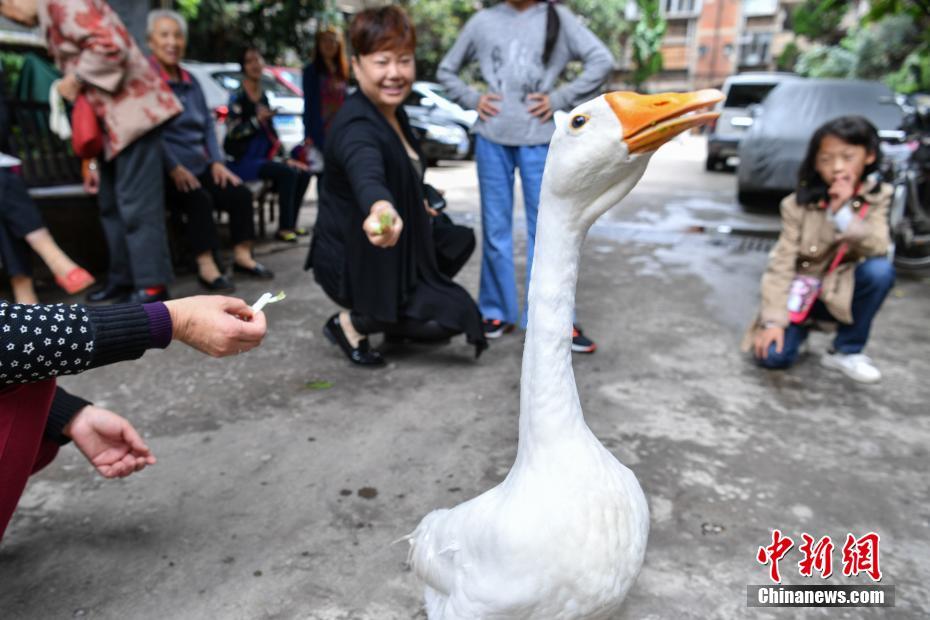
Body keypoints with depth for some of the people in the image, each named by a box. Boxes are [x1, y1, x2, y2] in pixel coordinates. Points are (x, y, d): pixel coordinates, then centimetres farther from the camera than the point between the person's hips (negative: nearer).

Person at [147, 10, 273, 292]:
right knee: (199, 198, -31)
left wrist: (217, 162, 1)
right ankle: (206, 266, -27)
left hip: (200, 167, 7)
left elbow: (208, 125, 16)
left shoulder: (190, 81, 19)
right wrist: (174, 168, -21)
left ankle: (242, 256, -2)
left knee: (240, 193, -11)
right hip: (166, 172, -7)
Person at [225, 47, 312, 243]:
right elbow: (232, 132, -16)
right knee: (287, 172, -27)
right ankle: (284, 228, -20)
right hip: (243, 161, -8)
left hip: (264, 157, 8)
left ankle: (291, 224, -1)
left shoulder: (264, 97, 16)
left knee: (303, 172, -5)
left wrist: (282, 156, 13)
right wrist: (257, 119, -25)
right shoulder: (238, 98, -7)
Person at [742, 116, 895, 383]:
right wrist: (774, 319, -21)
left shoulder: (877, 198, -7)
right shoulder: (799, 203, -13)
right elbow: (782, 263, -15)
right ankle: (802, 325, 17)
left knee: (880, 270, -30)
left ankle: (846, 351, -9)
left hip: (841, 291, 2)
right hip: (801, 292, -1)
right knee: (772, 355, -22)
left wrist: (843, 212, -32)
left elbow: (878, 248, -20)